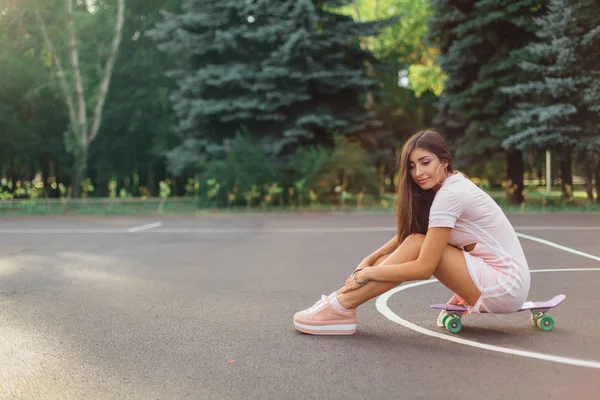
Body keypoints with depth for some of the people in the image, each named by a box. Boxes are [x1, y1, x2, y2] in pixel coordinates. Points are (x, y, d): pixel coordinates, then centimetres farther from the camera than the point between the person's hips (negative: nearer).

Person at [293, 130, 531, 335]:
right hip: (498, 278, 9)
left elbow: (424, 268, -21)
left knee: (417, 244, -19)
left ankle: (341, 307, -16)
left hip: (506, 286, -9)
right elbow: (406, 235, 10)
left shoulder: (448, 195, -20)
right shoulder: (454, 183, 8)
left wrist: (368, 272, -13)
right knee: (416, 242, -2)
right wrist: (369, 260, -3)